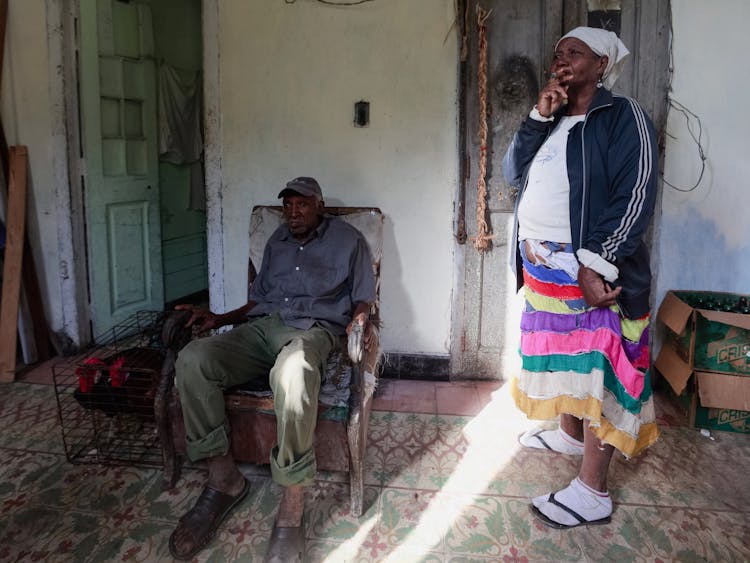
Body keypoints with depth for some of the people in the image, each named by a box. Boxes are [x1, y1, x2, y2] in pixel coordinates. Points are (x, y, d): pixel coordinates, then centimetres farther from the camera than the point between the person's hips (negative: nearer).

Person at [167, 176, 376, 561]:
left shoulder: (347, 240, 16)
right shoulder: (277, 242, 30)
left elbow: (363, 298, 12)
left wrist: (358, 321, -11)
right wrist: (217, 320, 15)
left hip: (312, 329, -5)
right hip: (261, 326, 5)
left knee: (292, 374, -43)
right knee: (191, 360, -26)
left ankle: (292, 506, -30)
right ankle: (223, 477, -13)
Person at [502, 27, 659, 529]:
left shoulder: (623, 116, -7)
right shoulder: (552, 122, 15)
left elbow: (636, 197, -16)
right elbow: (513, 173, 5)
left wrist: (596, 265, -23)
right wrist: (538, 117, -5)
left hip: (593, 270, -7)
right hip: (543, 268, 7)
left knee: (595, 372, -2)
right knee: (561, 357, 20)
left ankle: (593, 493, 7)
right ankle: (570, 434, 42)